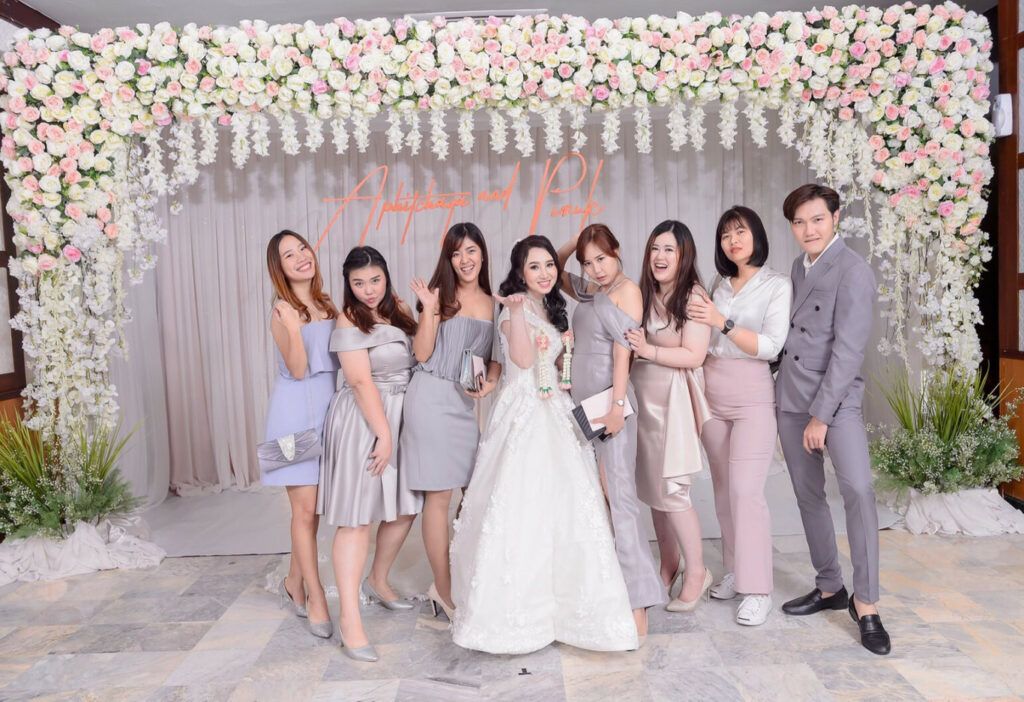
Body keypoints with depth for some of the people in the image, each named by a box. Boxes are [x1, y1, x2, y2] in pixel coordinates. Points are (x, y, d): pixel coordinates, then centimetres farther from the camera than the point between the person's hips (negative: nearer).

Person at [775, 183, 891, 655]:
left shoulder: (853, 272, -10)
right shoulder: (798, 267, 11)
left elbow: (848, 350, -16)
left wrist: (821, 415, -18)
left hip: (836, 399, -7)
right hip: (791, 399, 7)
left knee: (857, 489, -19)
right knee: (808, 494, 10)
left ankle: (865, 603, -8)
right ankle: (829, 587, 23)